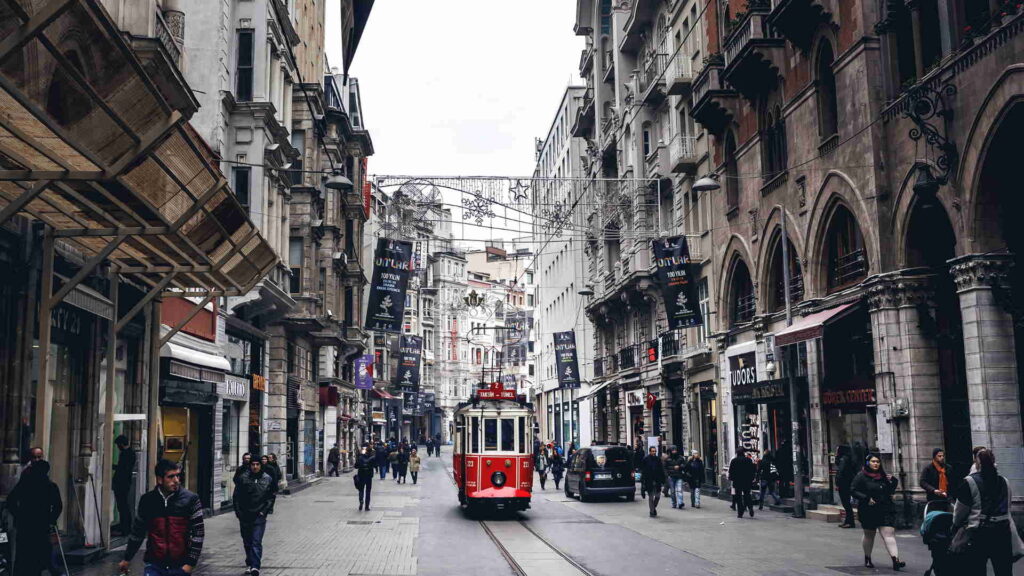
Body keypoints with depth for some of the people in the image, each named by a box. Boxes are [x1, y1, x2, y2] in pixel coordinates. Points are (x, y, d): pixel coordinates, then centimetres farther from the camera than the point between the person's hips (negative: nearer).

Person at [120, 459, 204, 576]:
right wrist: (127, 559, 21)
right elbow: (137, 532, 14)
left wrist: (191, 563, -9)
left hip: (181, 566, -1)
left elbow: (198, 533, -4)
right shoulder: (147, 500, 1)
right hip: (154, 565, 1)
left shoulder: (190, 499, -5)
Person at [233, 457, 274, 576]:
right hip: (245, 516, 2)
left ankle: (255, 566, -15)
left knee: (256, 542, -10)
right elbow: (236, 497, 4)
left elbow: (271, 497, 6)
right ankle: (249, 564, 27)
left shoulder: (267, 479, 2)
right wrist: (238, 512, -2)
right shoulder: (243, 478, 0)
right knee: (247, 542, 13)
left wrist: (264, 511, -3)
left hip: (259, 517, -2)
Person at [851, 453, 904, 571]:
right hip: (868, 511, -3)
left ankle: (895, 559, -24)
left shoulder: (883, 475, 11)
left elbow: (889, 491, 20)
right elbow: (853, 490, -10)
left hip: (885, 510, 3)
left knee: (889, 533, -12)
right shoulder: (861, 476, -5)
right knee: (869, 534, 13)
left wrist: (893, 482, 2)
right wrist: (866, 499, -20)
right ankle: (867, 559, 30)